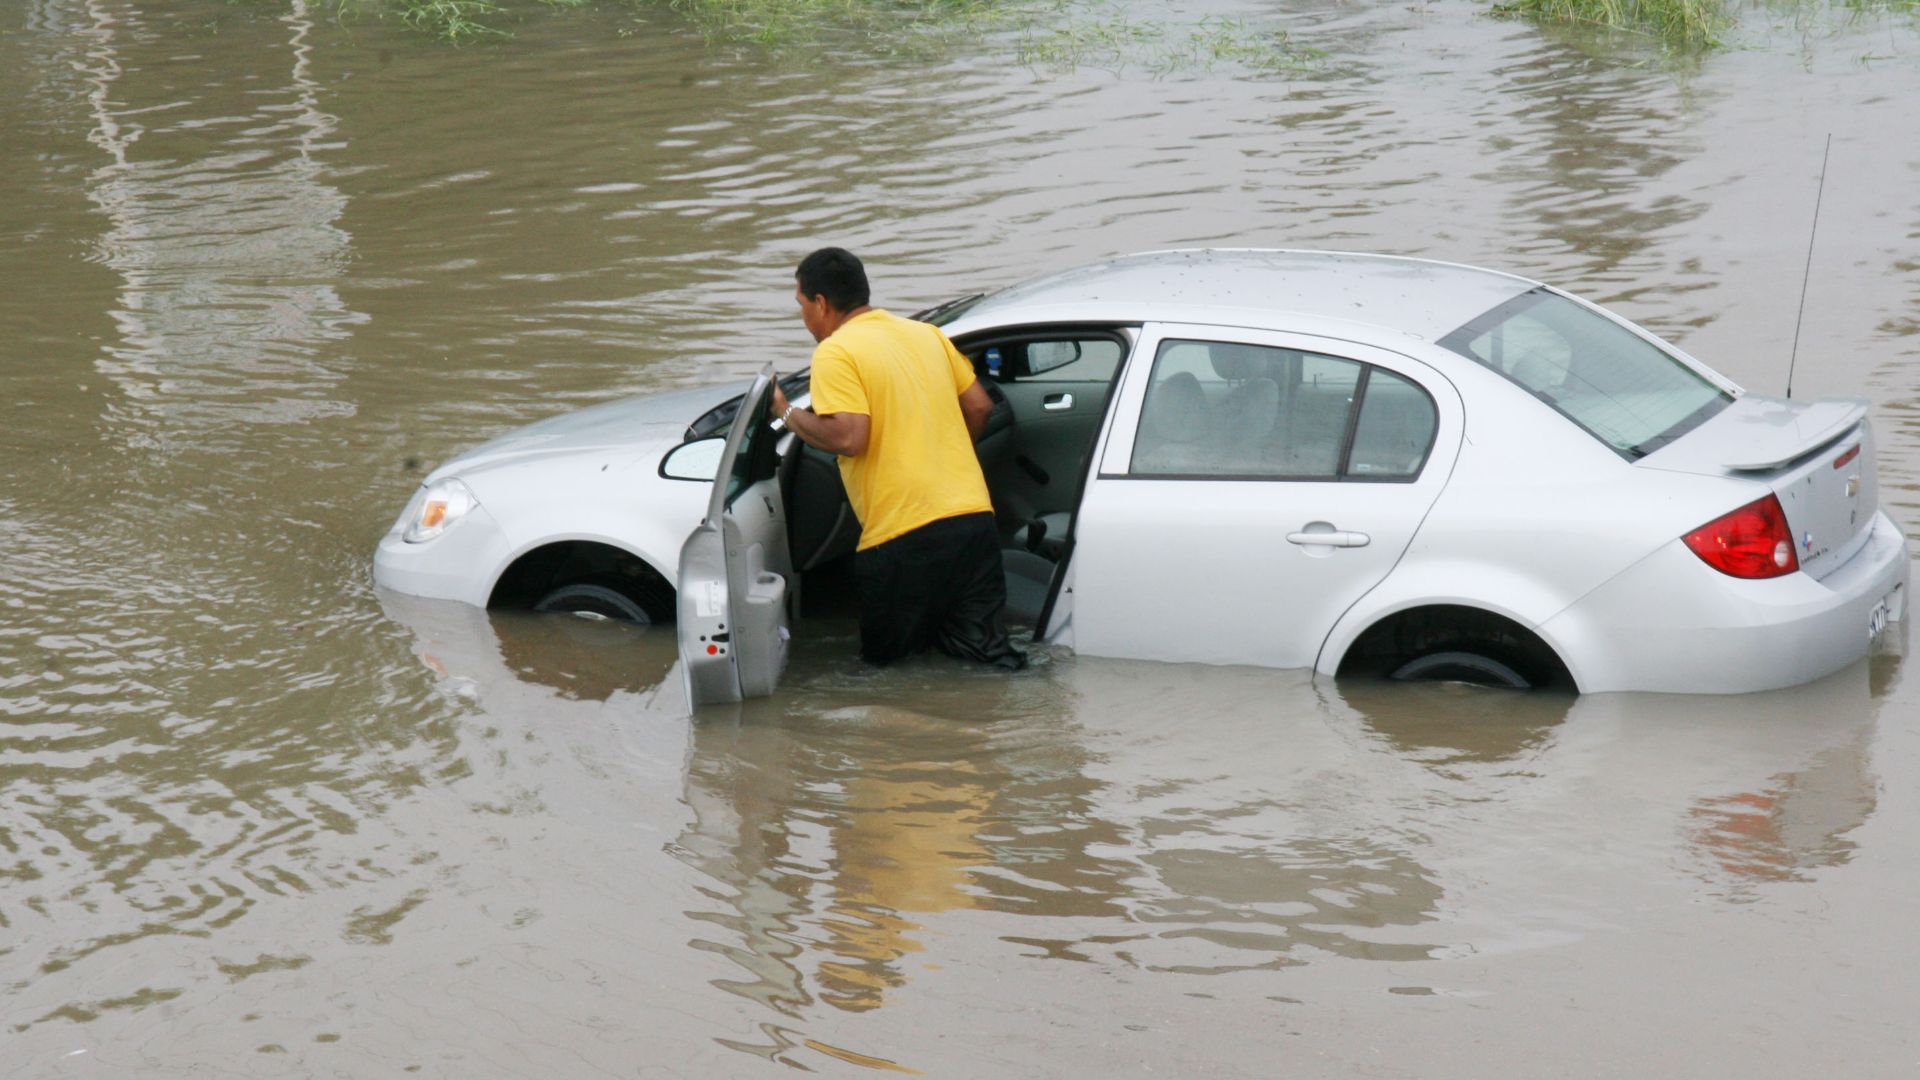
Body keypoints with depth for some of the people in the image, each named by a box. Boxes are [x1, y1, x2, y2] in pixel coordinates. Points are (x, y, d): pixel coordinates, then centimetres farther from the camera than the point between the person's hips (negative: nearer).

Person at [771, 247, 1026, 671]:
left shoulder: (835, 354, -5)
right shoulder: (927, 334, 16)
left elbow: (848, 438, -16)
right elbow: (979, 405, 20)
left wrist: (787, 412, -1)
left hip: (904, 535, -6)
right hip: (975, 520, 6)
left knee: (883, 656, 10)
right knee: (979, 645, 10)